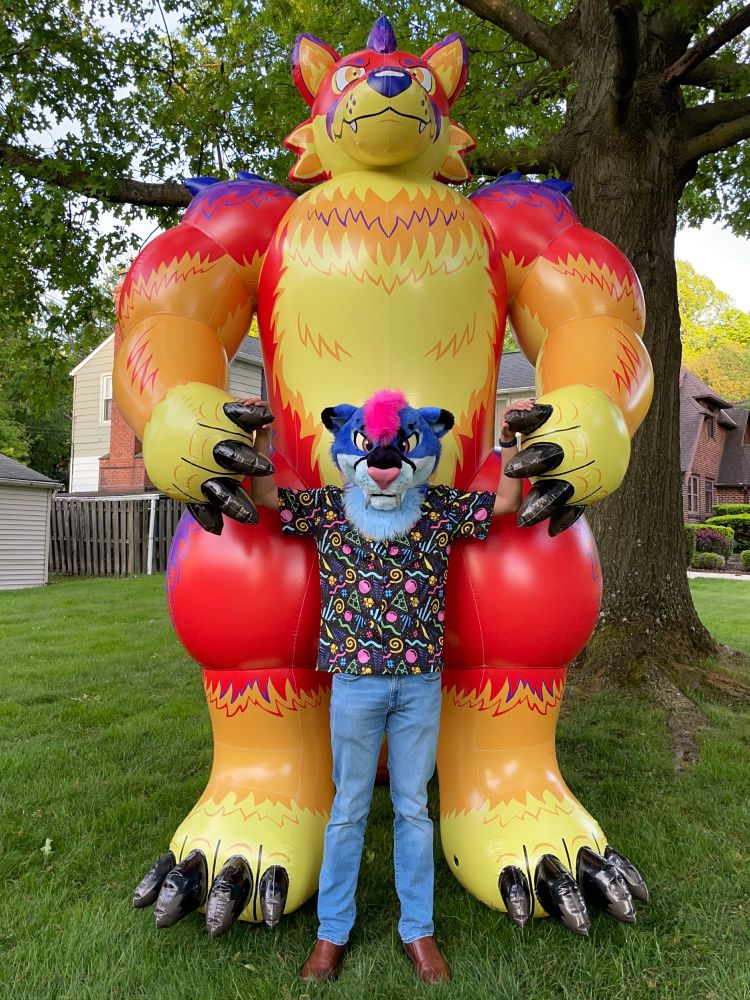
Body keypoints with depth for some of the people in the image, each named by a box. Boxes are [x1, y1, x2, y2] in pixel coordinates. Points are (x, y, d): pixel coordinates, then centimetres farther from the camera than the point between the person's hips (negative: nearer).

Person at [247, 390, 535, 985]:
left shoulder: (441, 509, 3)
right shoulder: (328, 508, 1)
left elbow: (505, 503, 3)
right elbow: (266, 496, 2)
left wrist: (510, 440, -2)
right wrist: (264, 434, -4)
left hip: (421, 680, 1)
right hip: (354, 679, 0)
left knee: (414, 808, 14)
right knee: (348, 809, 12)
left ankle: (418, 929, 31)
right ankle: (332, 931, 30)